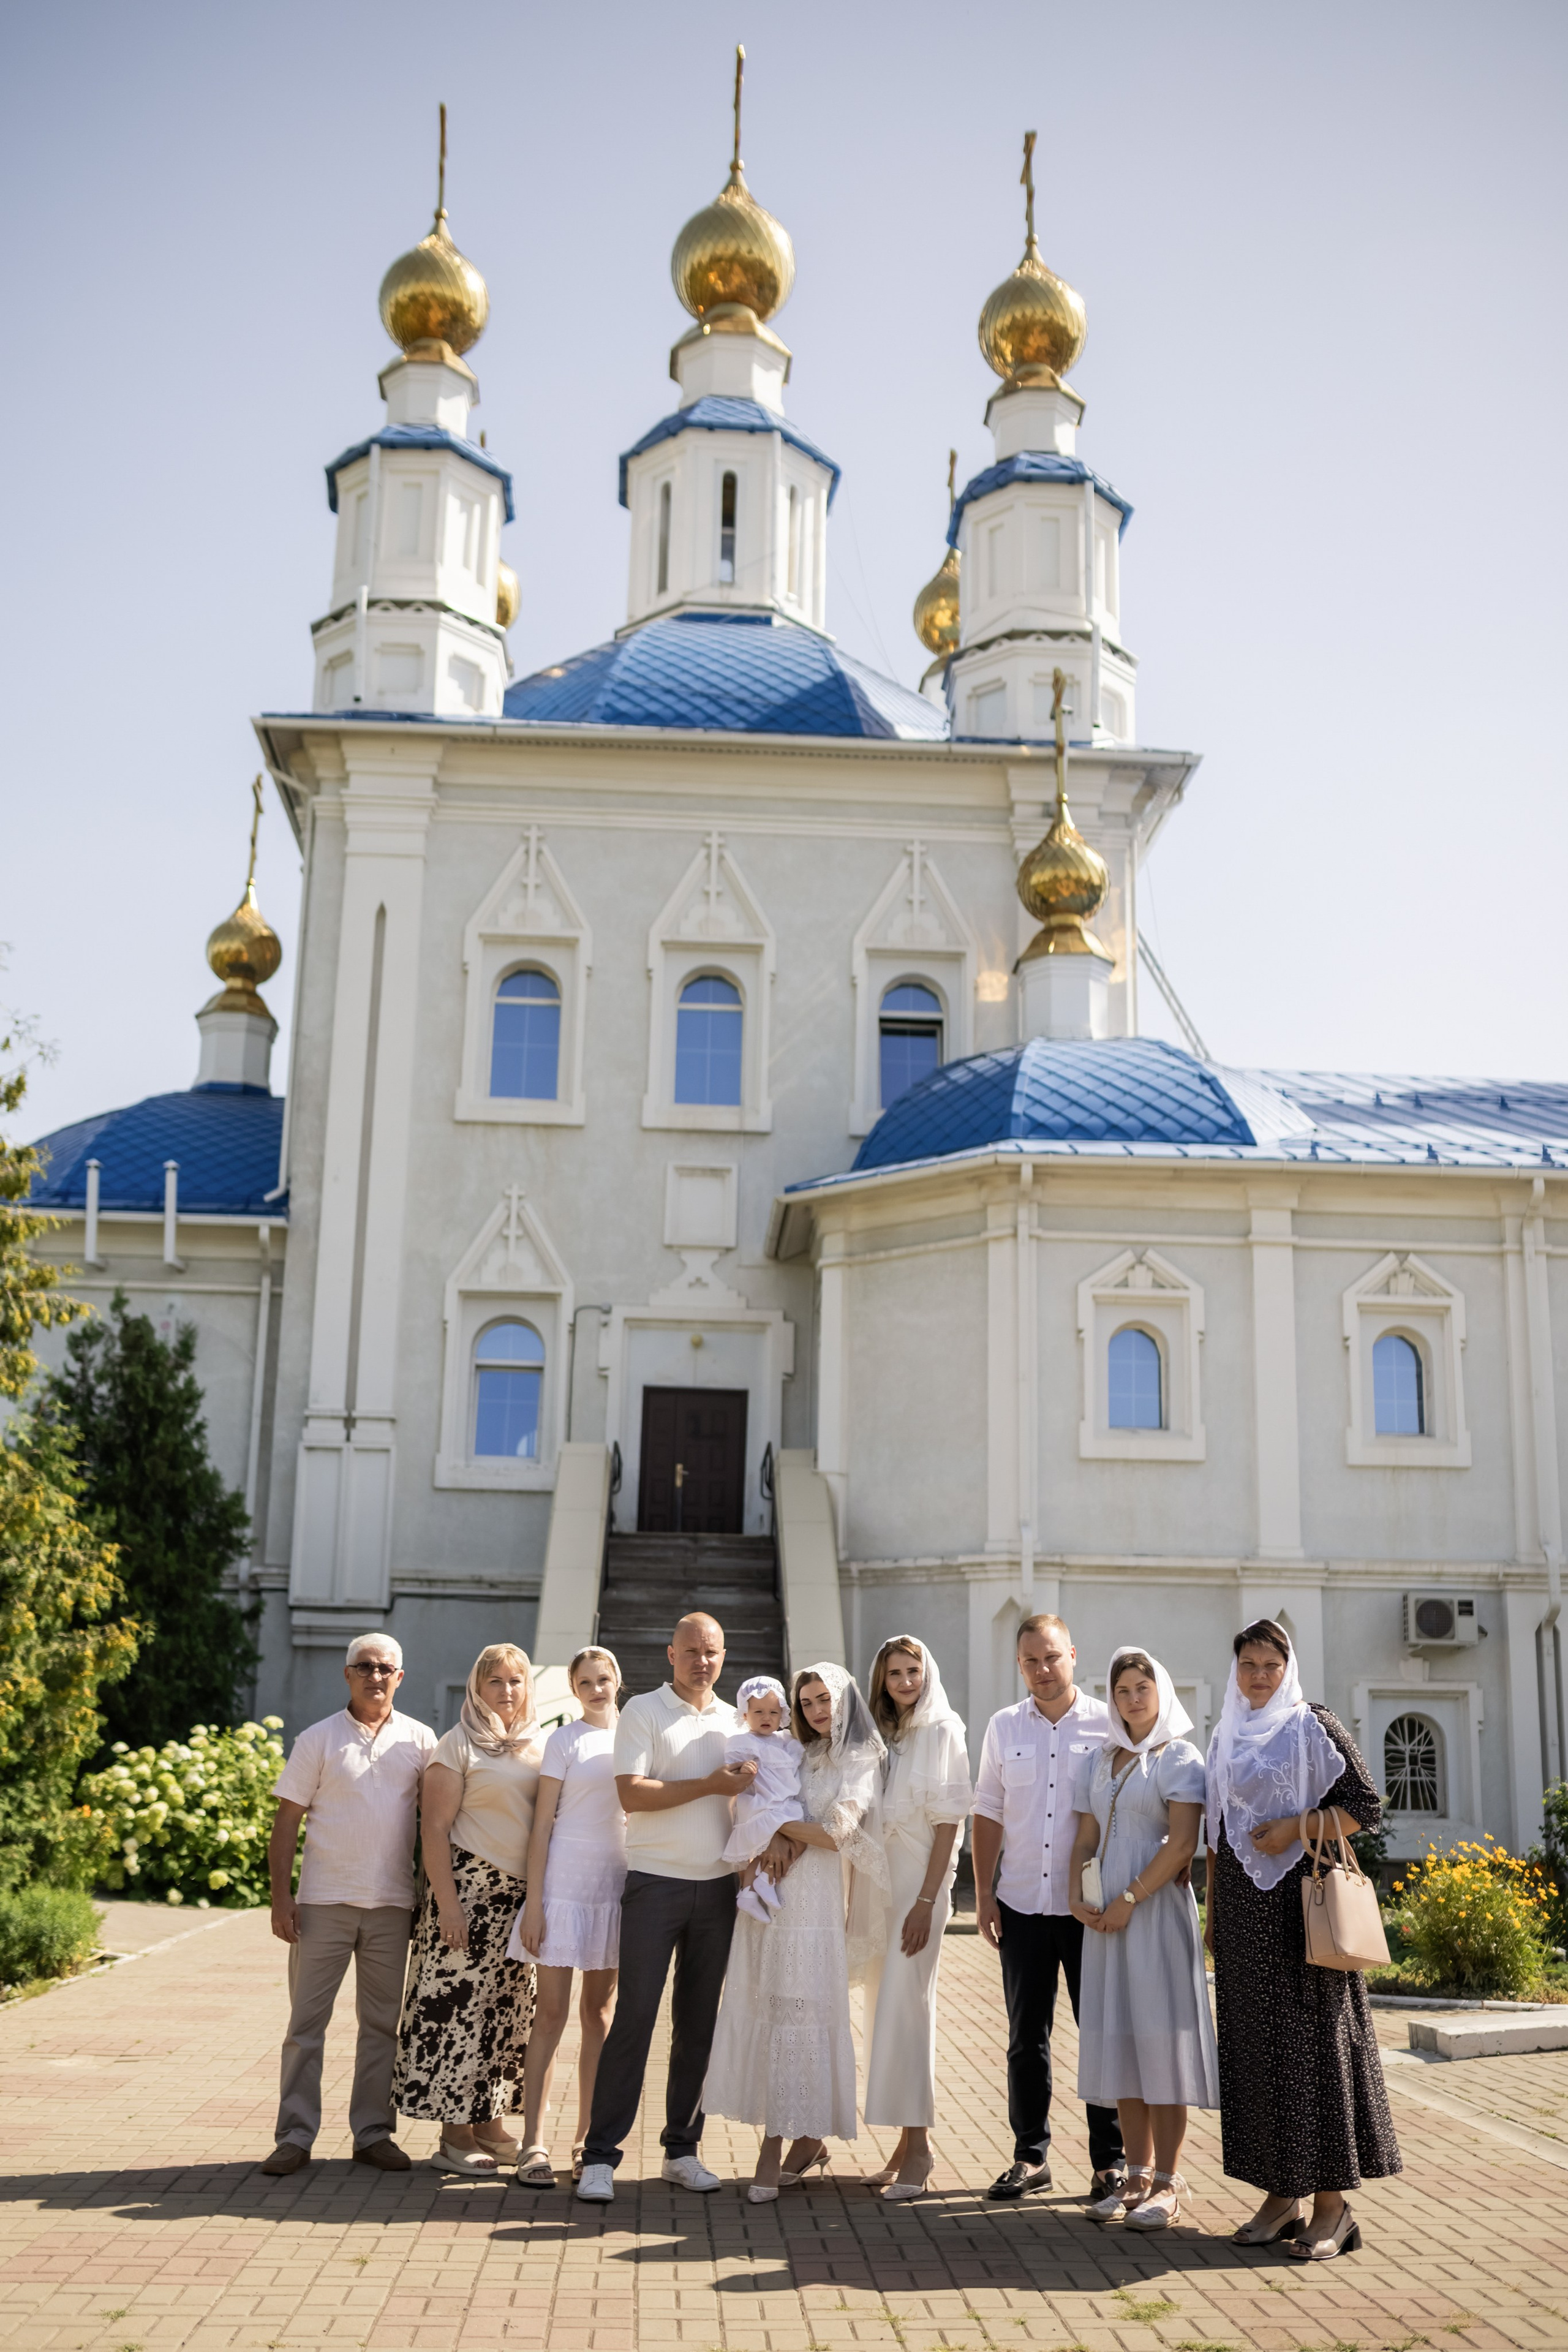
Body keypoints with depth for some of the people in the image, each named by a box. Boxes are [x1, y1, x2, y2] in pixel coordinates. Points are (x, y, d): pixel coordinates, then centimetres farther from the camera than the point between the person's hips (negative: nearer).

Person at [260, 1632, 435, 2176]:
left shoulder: (419, 1741, 6)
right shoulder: (318, 1740, 1)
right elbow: (286, 1823, 1)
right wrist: (280, 1897, -6)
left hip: (392, 1905, 2)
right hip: (324, 1901, -2)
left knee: (383, 2023, 8)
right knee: (306, 2022, 2)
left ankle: (373, 2133, 18)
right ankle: (295, 2136, 11)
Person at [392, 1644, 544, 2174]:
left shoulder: (540, 1747, 12)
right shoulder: (459, 1744, -3)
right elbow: (435, 1827, -7)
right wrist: (447, 1903, -14)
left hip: (522, 1893, 5)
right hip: (470, 1886, -5)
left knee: (507, 2009, 8)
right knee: (458, 2004, -3)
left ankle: (489, 2125, 19)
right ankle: (454, 2136, 5)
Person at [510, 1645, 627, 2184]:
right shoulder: (565, 1741, -1)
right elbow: (543, 1823, -3)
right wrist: (534, 1905, -8)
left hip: (616, 1886, 4)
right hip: (566, 1882, -4)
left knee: (599, 2013, 10)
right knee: (551, 2012, -3)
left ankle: (587, 2140, 17)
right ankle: (533, 2144, -1)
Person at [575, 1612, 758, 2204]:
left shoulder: (734, 1721, 13)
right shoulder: (643, 1712, -3)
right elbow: (631, 1794, -14)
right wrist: (710, 1785, -15)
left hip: (718, 1887, 5)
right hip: (656, 1883, -5)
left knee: (699, 2022, 9)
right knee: (633, 2018, -6)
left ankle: (682, 2149, 18)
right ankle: (600, 2156, 0)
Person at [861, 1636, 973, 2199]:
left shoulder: (941, 1732, -5)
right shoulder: (877, 1734, 12)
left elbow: (948, 1821, -9)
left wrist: (926, 1900, -15)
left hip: (919, 1880, -6)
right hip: (875, 1882, 6)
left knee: (906, 2006, -9)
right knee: (882, 2005, 7)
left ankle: (918, 2146, -2)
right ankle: (904, 2144, 15)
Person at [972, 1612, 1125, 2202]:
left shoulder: (1109, 1724, -1)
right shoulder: (1004, 1728, 7)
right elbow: (989, 1814, 9)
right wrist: (983, 1893, 4)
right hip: (1022, 1903, 3)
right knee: (1026, 2036, 8)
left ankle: (1110, 2160, 14)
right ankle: (1030, 2155, 19)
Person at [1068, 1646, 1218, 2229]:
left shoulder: (1180, 1759, -3)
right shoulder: (1098, 1763, 15)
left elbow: (1182, 1842, -12)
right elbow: (1087, 1839, 14)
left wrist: (1128, 1900, -14)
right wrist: (1078, 1896, -3)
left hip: (1157, 1909, -6)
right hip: (1107, 1916, 6)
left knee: (1159, 2040, -4)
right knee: (1118, 2042, 6)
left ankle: (1168, 2182, 3)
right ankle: (1138, 2174, 15)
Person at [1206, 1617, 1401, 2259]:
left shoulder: (1312, 1727, -3)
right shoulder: (1226, 1738, 14)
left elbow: (1365, 1805, -6)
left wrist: (1295, 1827, -17)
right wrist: (1212, 1912, 15)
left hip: (1300, 1899, -6)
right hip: (1242, 1906, 6)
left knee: (1312, 2041, -5)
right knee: (1254, 2045, 6)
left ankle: (1331, 2205, 1)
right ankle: (1281, 2194, 14)